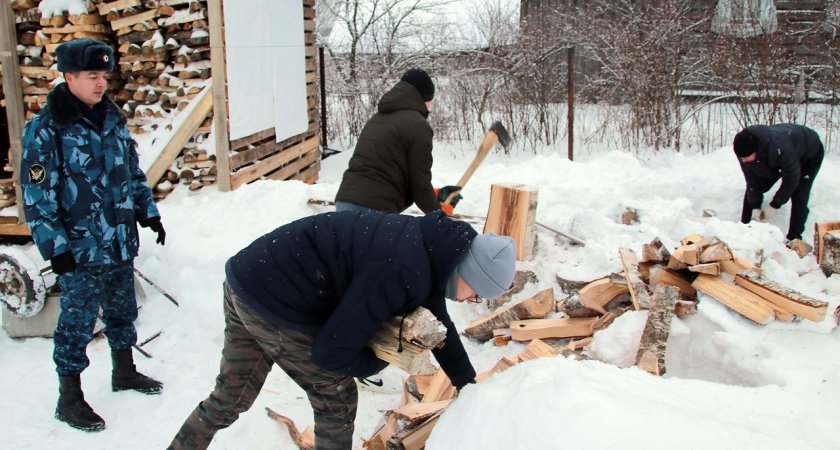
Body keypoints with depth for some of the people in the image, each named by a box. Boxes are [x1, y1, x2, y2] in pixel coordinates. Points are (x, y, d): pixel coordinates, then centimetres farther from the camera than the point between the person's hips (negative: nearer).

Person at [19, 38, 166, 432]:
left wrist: (149, 213, 14)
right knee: (77, 321, 4)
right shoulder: (45, 129, -13)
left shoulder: (112, 119, 7)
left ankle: (124, 371, 39)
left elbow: (133, 172, 17)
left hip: (121, 242, 6)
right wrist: (54, 247, -16)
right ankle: (69, 397, 19)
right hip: (80, 249, -6)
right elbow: (36, 195, -14)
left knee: (123, 310, 19)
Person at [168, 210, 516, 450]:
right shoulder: (404, 272, -26)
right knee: (336, 399, 8)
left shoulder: (427, 247, 4)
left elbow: (438, 323, 21)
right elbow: (331, 351, -20)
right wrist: (380, 361, 0)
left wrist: (466, 381, 32)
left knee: (231, 396, 23)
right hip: (275, 303, -9)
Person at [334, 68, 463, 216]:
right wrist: (441, 211, 17)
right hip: (374, 211, -9)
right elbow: (419, 182, -2)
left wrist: (436, 193, 24)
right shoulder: (417, 126, -5)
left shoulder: (379, 118, 21)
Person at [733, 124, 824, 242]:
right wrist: (755, 207, -20)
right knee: (752, 190, -1)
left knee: (798, 198, -20)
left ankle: (793, 240, -7)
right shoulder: (744, 151, -29)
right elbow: (752, 180, -17)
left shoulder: (781, 149, -48)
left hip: (809, 156, -6)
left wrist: (774, 205, -26)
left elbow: (791, 180, -33)